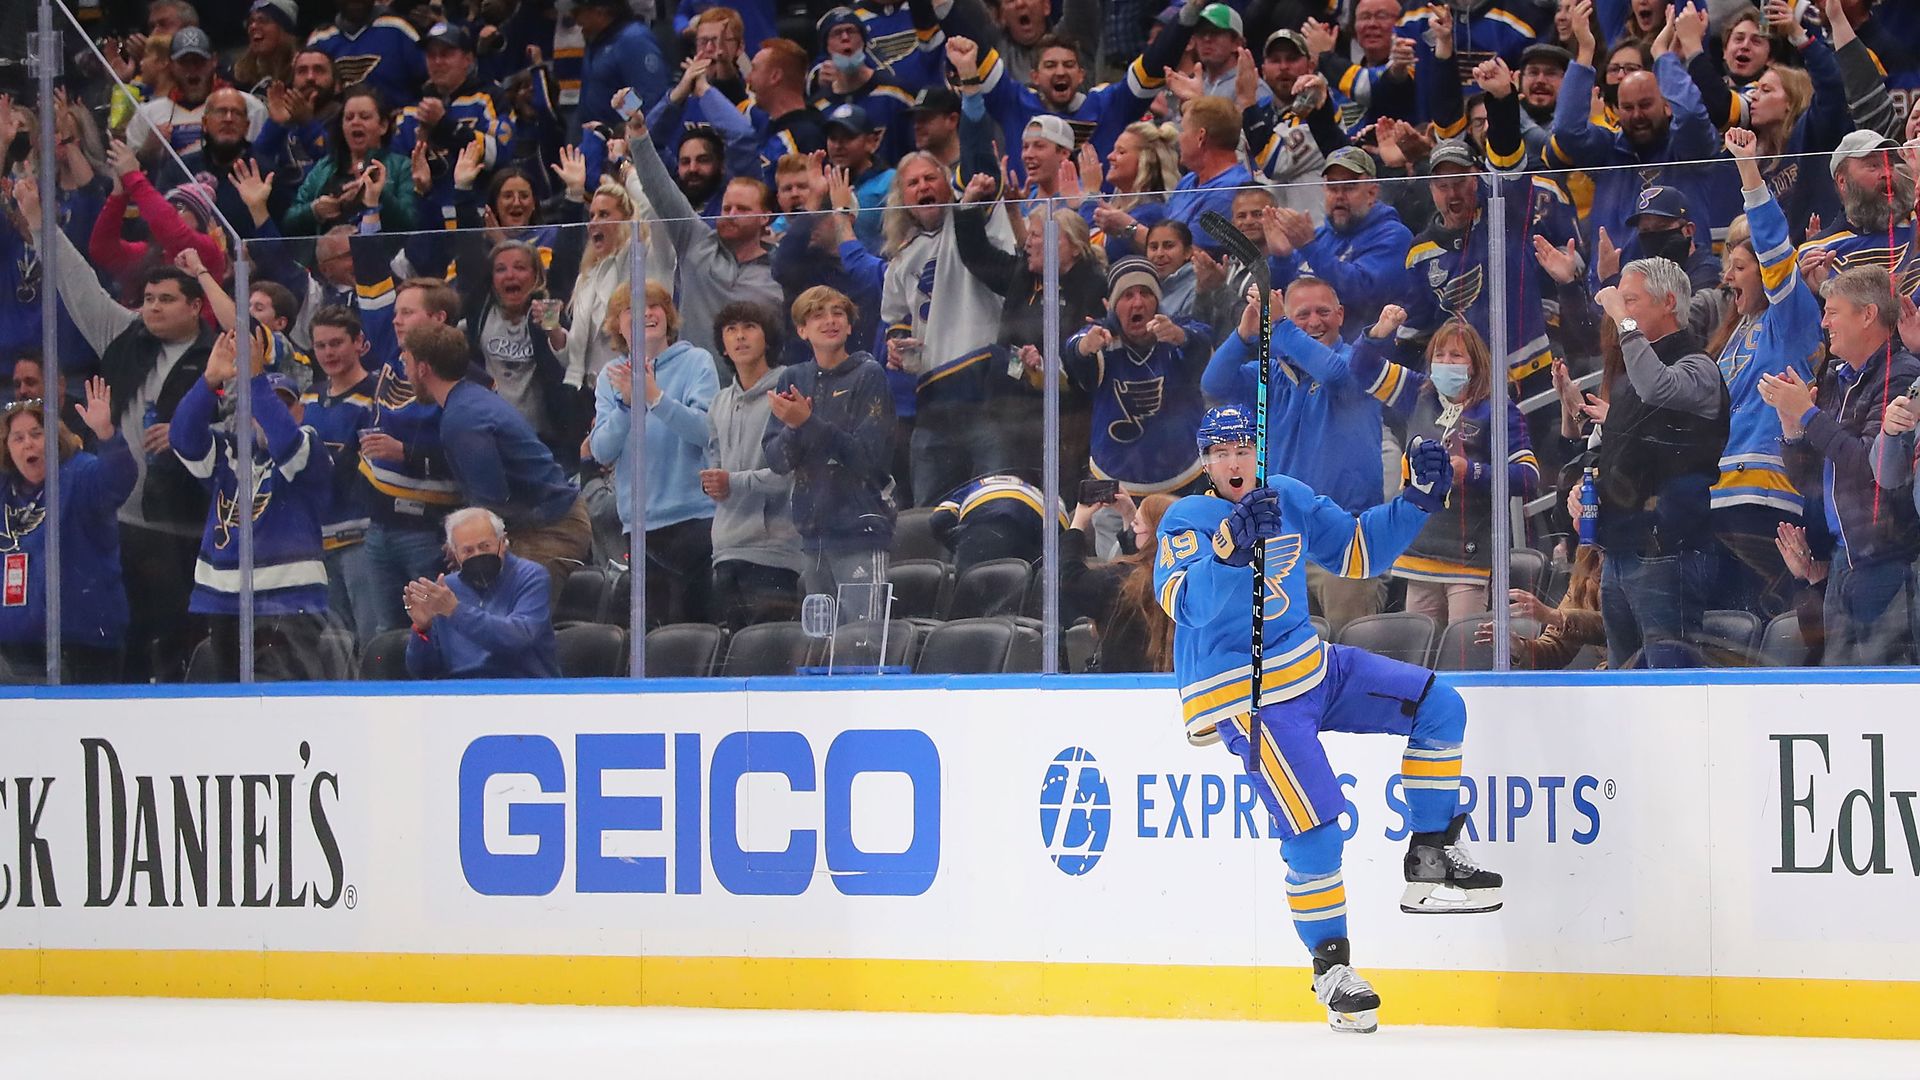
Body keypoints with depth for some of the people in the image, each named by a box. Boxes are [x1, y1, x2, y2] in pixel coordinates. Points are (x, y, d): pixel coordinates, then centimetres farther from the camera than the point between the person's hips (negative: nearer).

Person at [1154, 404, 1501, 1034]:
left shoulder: (1289, 499, 7)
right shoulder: (1186, 521, -11)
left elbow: (1359, 553, 14)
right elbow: (1186, 602, -29)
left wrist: (1416, 502, 1)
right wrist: (1229, 549, -45)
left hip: (1311, 668, 7)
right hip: (1242, 696, -7)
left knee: (1439, 705, -2)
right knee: (1313, 824, -18)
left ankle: (1431, 861, 5)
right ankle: (1331, 965, -1)